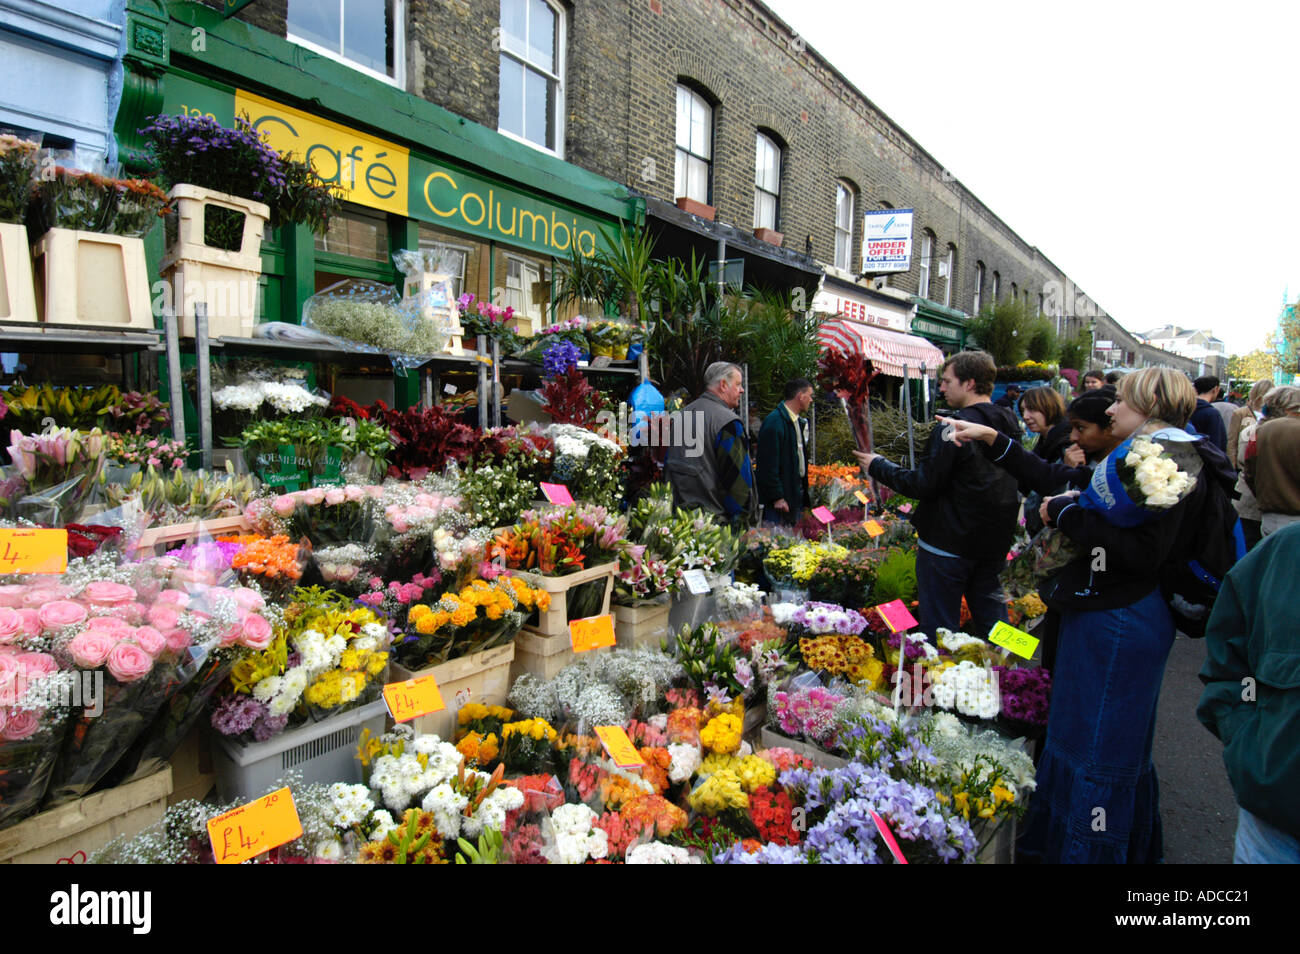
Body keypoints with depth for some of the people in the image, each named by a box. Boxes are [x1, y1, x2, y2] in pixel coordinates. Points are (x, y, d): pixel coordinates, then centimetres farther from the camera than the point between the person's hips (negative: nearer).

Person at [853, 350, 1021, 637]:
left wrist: (878, 466, -6)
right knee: (990, 616, 20)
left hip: (949, 543, -8)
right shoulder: (1009, 424, 6)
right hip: (995, 540, 8)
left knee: (940, 627, 2)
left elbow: (924, 485, -19)